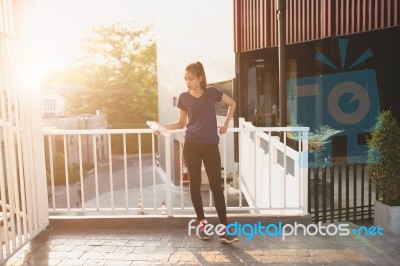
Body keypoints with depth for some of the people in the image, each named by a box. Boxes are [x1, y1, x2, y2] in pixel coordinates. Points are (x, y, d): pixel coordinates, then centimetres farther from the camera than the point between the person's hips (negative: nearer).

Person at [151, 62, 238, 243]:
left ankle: (224, 228, 0)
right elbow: (182, 123, 11)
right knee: (194, 185, 6)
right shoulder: (184, 97, 5)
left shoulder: (212, 93, 0)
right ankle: (202, 222, 23)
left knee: (216, 185, -3)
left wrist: (226, 124, 7)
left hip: (210, 145, -2)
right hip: (191, 145, 2)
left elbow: (232, 104, 14)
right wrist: (164, 127, -5)